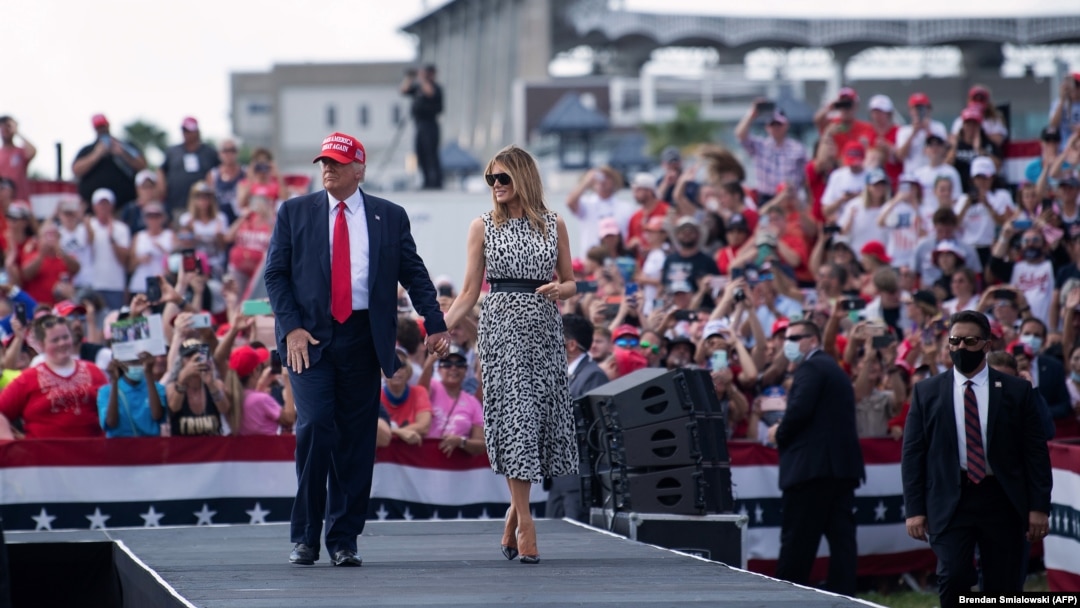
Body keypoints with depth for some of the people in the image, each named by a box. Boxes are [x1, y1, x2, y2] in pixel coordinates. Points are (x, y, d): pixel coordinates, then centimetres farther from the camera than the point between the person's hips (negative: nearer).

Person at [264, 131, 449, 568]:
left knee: (357, 440, 2)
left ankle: (343, 539, 9)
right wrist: (292, 327, -8)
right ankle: (305, 536, -5)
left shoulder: (390, 217, 9)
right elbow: (275, 273, 5)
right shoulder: (294, 213, 8)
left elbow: (414, 274, 8)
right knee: (315, 426, -15)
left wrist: (435, 325, -5)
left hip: (363, 338, 1)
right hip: (309, 338, -1)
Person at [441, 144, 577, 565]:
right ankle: (524, 523, -10)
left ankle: (513, 516, 16)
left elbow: (570, 283, 13)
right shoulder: (484, 227, 6)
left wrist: (560, 289, -10)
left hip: (544, 329, 2)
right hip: (502, 327, -2)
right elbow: (470, 293, 5)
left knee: (541, 419, 1)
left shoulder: (553, 225, 9)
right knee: (513, 417, -10)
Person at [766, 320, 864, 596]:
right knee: (841, 536, 3)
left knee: (797, 541, -5)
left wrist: (779, 434, -3)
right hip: (842, 465, 9)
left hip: (811, 466, -9)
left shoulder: (811, 368, -7)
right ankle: (843, 594, 1)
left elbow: (799, 410, -20)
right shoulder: (835, 370, 23)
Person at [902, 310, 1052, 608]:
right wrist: (915, 509, -2)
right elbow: (912, 453, 5)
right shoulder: (927, 392, 6)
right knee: (953, 577, -18)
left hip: (1002, 502, 1)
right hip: (950, 502, -1)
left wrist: (1039, 506, -3)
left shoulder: (1017, 391, 5)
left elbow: (1036, 452, 4)